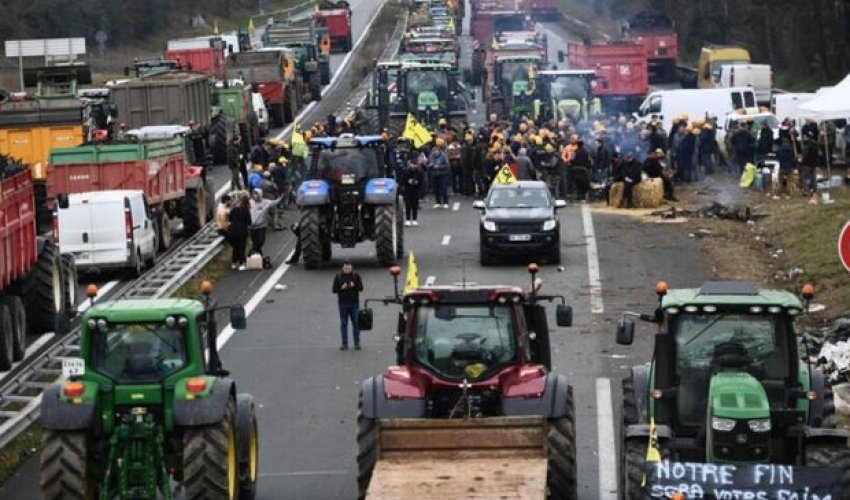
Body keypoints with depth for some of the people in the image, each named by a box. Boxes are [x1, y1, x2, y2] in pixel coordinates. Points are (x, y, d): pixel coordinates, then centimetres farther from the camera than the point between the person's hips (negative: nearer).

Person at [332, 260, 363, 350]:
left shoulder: (356, 276, 4)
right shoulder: (338, 277, 3)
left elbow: (361, 288, 1)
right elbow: (334, 289, 1)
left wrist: (354, 286, -17)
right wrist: (342, 288, -17)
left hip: (354, 303, 0)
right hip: (343, 304, 0)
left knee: (356, 323, 0)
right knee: (343, 324, 3)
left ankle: (357, 343, 7)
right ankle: (344, 343, 8)